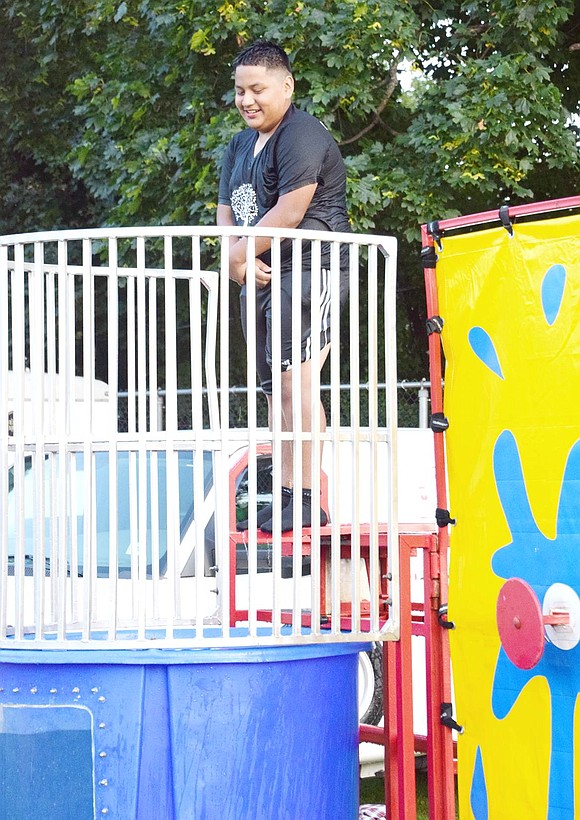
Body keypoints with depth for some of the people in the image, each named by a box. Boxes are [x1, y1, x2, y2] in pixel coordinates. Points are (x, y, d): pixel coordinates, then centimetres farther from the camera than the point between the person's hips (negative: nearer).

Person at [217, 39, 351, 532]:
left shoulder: (301, 137, -11)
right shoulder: (240, 146, 19)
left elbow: (289, 213, -19)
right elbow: (226, 213, 14)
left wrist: (240, 252, -8)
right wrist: (238, 260, -6)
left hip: (308, 269, -10)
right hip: (261, 277, 10)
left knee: (295, 379, -17)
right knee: (275, 390, 7)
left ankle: (309, 499, -18)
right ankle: (285, 497, 10)